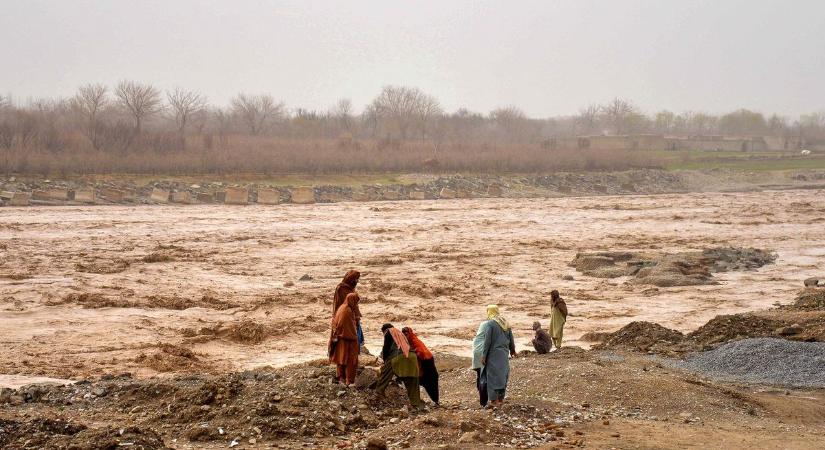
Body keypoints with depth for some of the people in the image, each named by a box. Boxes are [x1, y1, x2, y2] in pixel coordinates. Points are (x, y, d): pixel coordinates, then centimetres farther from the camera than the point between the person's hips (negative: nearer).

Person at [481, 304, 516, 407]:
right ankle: (501, 398, 20)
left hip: (493, 354, -6)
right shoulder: (505, 323, 7)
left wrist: (484, 355, -12)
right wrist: (512, 350, 29)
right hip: (504, 354, 6)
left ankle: (494, 400, 0)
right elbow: (511, 338, 12)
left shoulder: (490, 324, -14)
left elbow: (487, 341, -16)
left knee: (493, 376, 0)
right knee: (503, 375, 15)